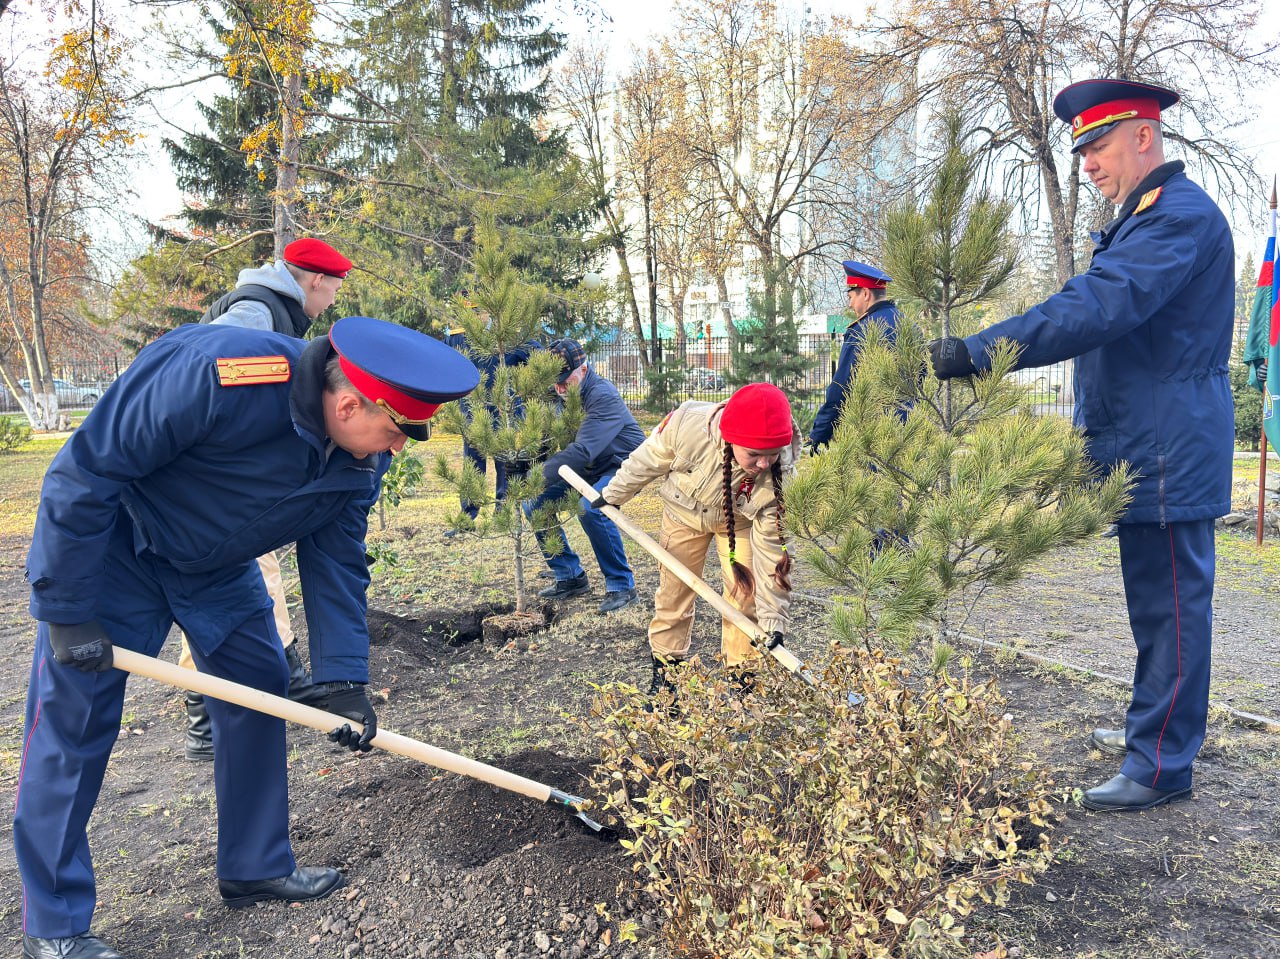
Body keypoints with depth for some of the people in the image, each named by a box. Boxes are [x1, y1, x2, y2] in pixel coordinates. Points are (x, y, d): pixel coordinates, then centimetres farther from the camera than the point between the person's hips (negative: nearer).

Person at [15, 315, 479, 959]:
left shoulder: (363, 459, -16)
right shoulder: (211, 375, -38)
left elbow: (336, 561, -7)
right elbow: (83, 473, -29)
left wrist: (343, 678, -12)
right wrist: (68, 611, -24)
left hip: (216, 563, 6)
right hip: (109, 545, -6)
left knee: (260, 693, 6)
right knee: (74, 721, -4)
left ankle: (255, 868, 24)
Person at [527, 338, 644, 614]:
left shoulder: (602, 395, -29)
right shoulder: (563, 395, -4)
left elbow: (582, 451, -40)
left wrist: (540, 476, -46)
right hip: (587, 467, 8)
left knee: (590, 508, -34)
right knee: (536, 504, -3)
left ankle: (622, 586, -17)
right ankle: (571, 577, 11)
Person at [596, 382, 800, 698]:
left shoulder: (777, 475, -37)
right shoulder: (687, 425, -40)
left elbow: (771, 546, -30)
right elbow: (647, 460, -18)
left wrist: (773, 619, -31)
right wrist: (614, 494, -2)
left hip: (739, 520, 0)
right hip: (684, 511, 0)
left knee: (745, 593, -4)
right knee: (674, 591, 6)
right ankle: (665, 671, 23)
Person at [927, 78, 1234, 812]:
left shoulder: (1182, 216, -16)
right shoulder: (1141, 220, 19)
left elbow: (1095, 311, -28)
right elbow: (1098, 310, 20)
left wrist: (977, 352, -29)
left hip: (1169, 455, -10)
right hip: (1145, 449, 10)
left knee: (1171, 605, -2)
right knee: (1155, 602, 19)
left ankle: (1163, 766, 8)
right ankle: (1156, 726, 34)